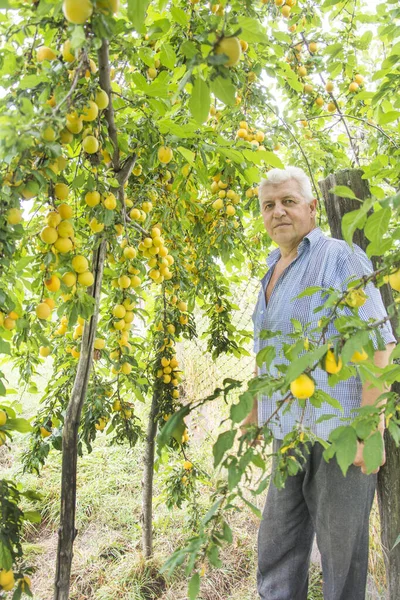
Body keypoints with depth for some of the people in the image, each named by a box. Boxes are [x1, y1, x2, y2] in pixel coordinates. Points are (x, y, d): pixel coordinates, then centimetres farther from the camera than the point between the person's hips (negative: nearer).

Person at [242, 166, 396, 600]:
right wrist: (254, 412, 20)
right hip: (289, 433, 7)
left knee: (341, 549, 6)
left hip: (340, 432, -7)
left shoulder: (340, 257, -7)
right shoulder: (272, 273, 15)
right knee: (276, 551, 14)